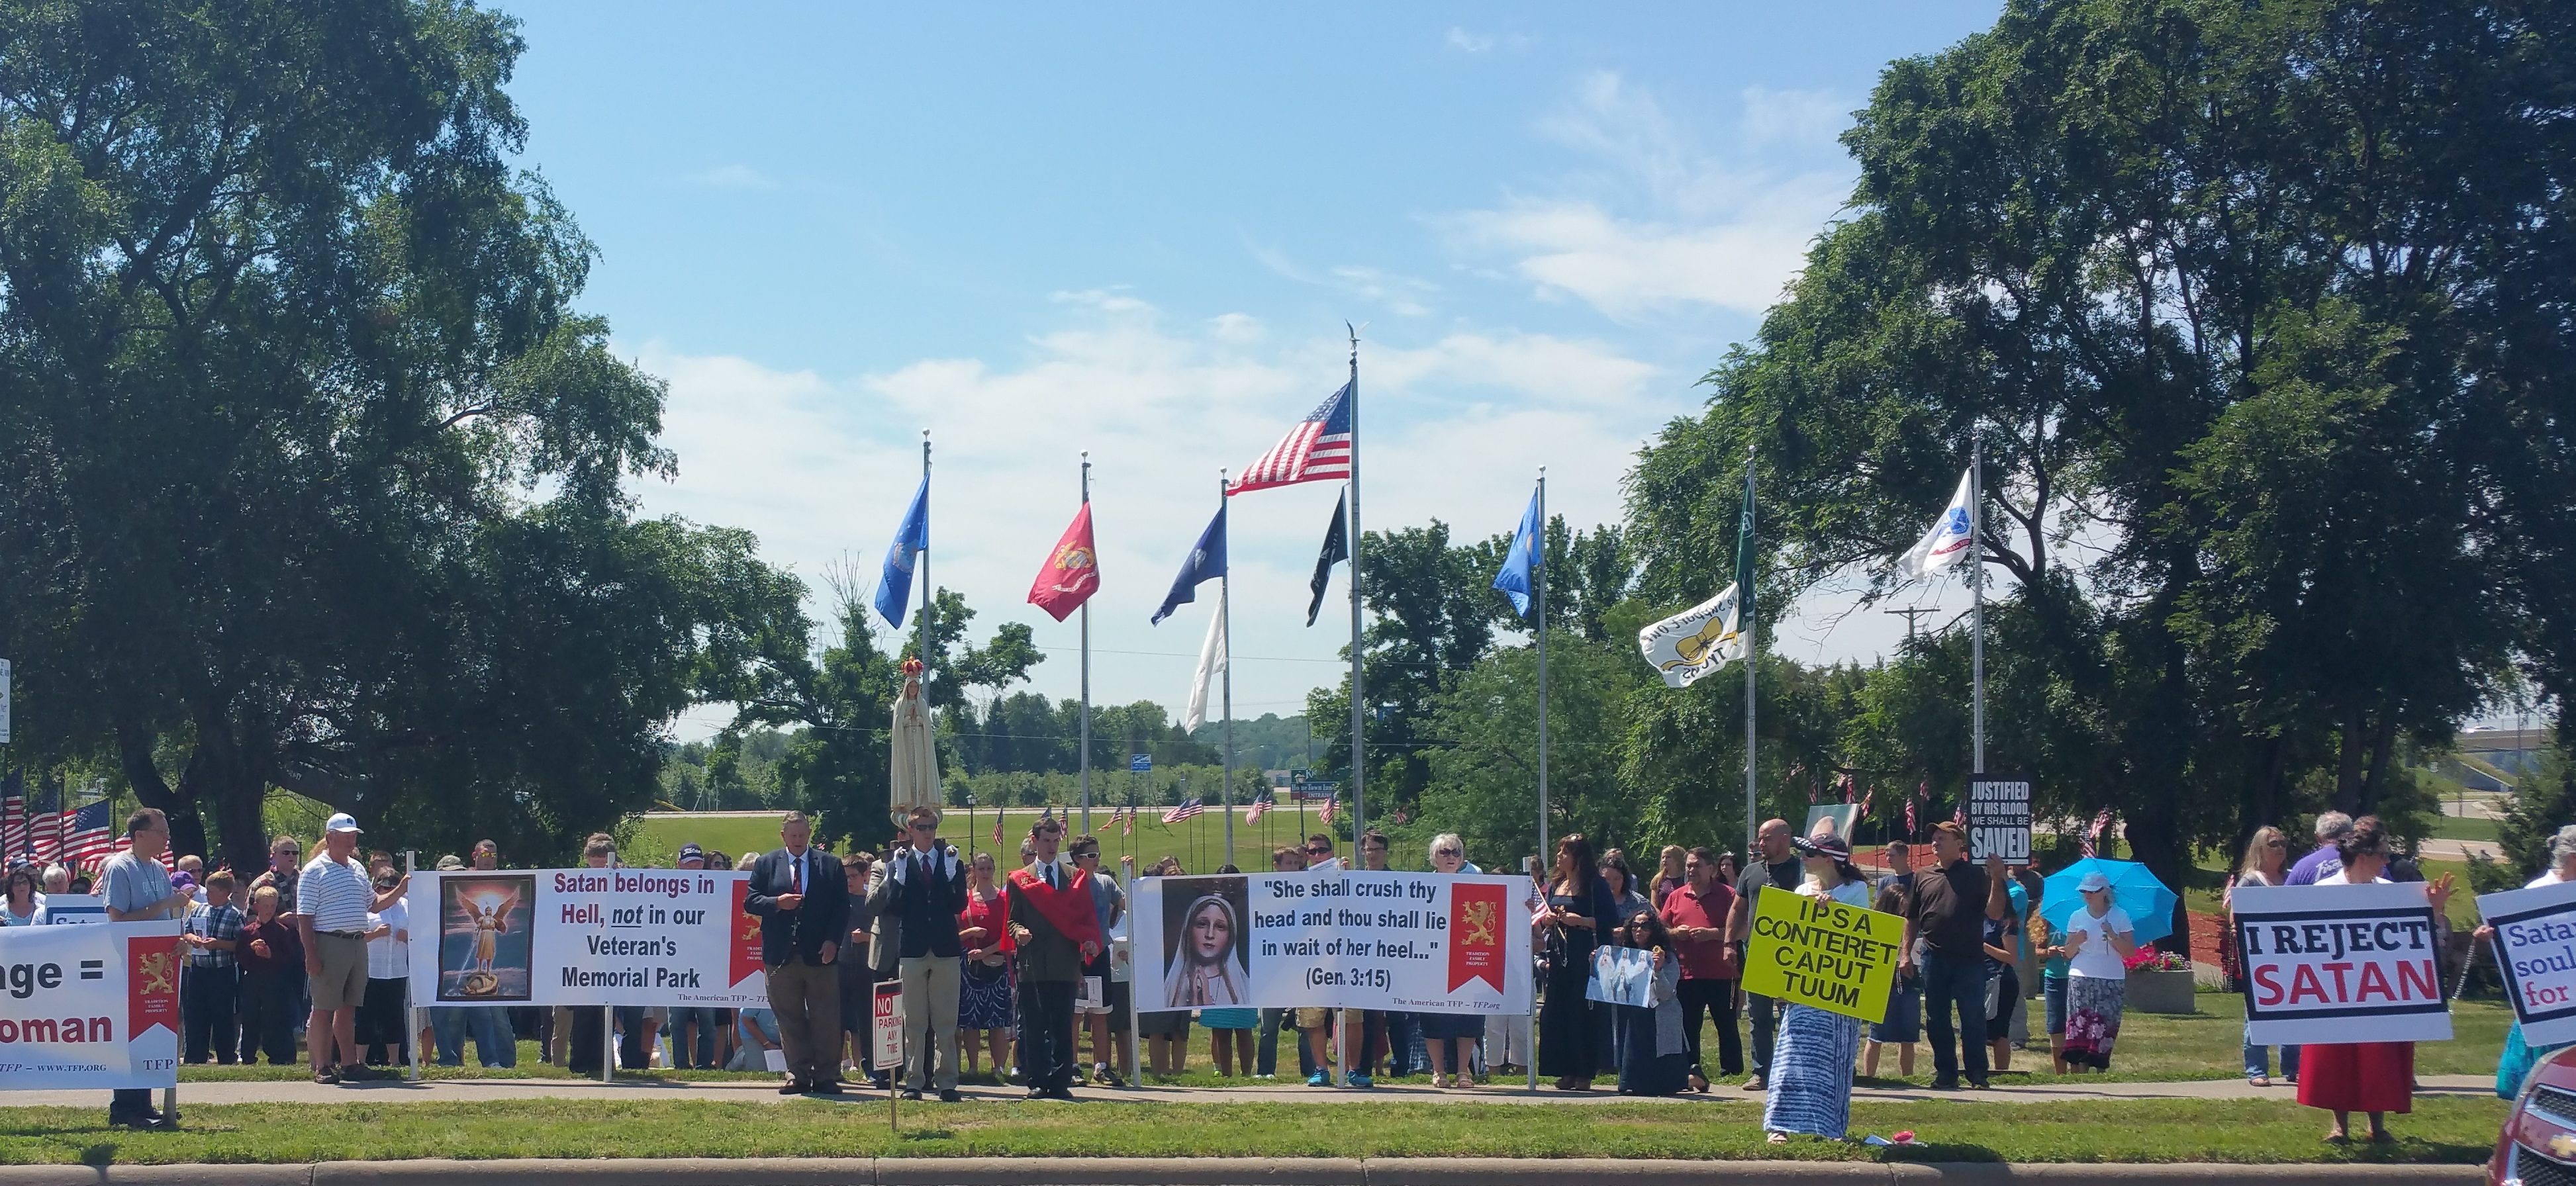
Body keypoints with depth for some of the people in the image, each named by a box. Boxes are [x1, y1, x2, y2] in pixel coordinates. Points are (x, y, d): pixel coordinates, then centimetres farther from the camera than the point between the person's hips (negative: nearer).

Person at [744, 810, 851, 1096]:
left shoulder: (830, 865, 7)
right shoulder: (765, 864, 9)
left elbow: (842, 906, 4)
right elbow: (750, 901, 4)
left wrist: (833, 941, -8)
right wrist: (777, 903, -15)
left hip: (820, 954, -1)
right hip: (782, 955, 1)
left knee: (825, 1021, 0)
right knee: (790, 1019, 4)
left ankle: (826, 1077, 5)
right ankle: (798, 1076, 11)